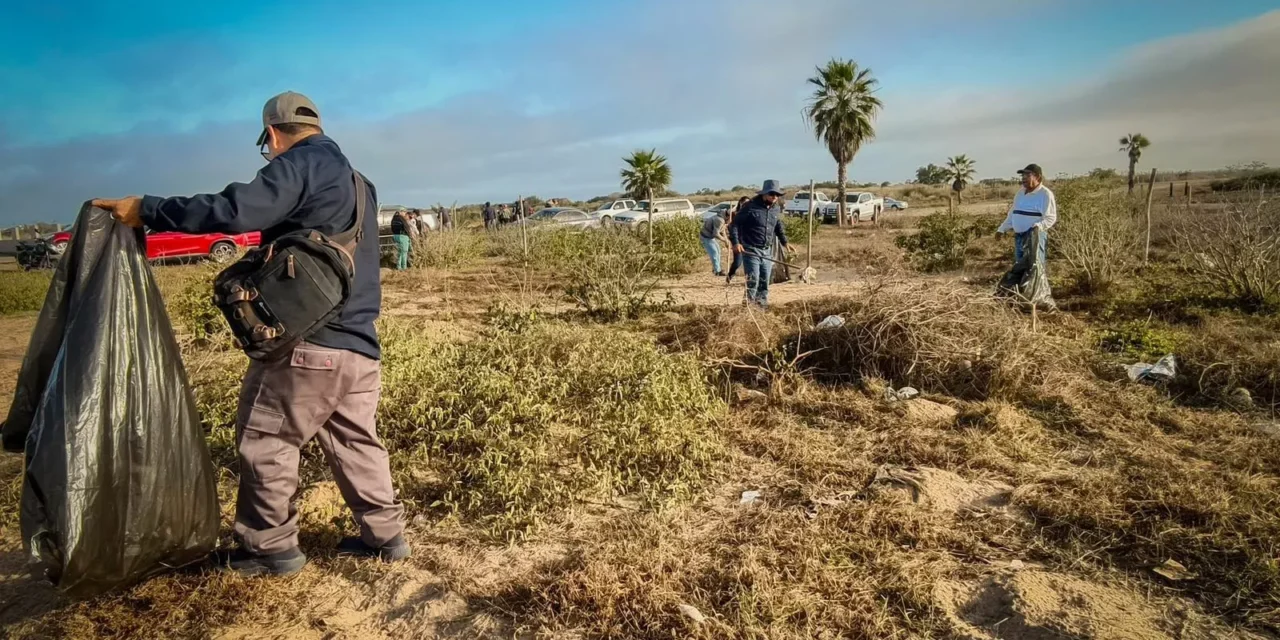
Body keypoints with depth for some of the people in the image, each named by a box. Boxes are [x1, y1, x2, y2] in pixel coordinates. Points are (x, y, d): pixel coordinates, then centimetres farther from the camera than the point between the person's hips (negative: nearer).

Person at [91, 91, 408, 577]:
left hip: (308, 341, -8)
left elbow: (237, 211, -20)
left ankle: (271, 547, 14)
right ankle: (385, 534, 20)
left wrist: (146, 210, -14)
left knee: (265, 438, 5)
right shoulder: (356, 181, 22)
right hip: (359, 344, 8)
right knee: (355, 441, 15)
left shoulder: (300, 163, -6)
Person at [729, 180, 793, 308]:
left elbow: (779, 227, 24)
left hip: (767, 252, 6)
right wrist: (735, 242, -16)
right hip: (751, 251, -6)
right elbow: (735, 224, -7)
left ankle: (763, 305, 20)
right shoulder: (750, 206, -11)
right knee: (753, 280, -10)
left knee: (765, 281, 10)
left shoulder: (777, 208, 8)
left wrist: (785, 242, 16)